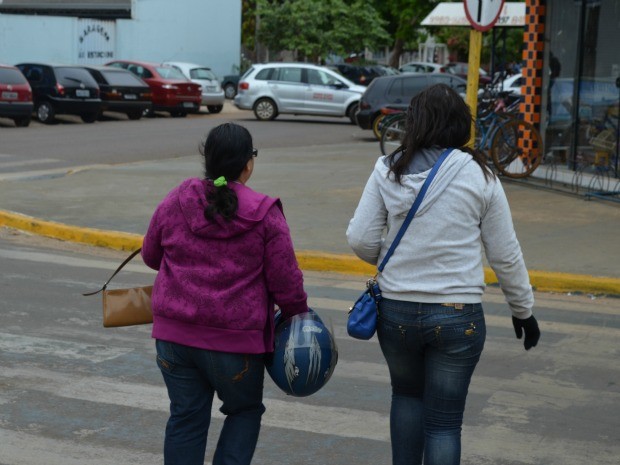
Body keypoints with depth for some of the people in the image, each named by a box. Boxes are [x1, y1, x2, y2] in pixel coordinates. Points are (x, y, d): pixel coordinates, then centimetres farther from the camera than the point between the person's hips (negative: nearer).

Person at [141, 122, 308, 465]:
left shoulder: (175, 202, 0)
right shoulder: (265, 214, -9)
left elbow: (150, 255, 14)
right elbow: (285, 281, -7)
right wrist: (297, 315, 11)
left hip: (175, 334, 3)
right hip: (236, 339, -3)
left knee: (186, 417, 13)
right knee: (245, 410, 19)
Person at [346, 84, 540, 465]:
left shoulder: (388, 170, -4)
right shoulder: (479, 176, -7)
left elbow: (360, 239, -4)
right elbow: (505, 255, -2)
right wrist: (523, 309, 12)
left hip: (397, 310, 2)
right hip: (457, 315, -2)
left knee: (407, 395, 27)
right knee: (444, 420, 9)